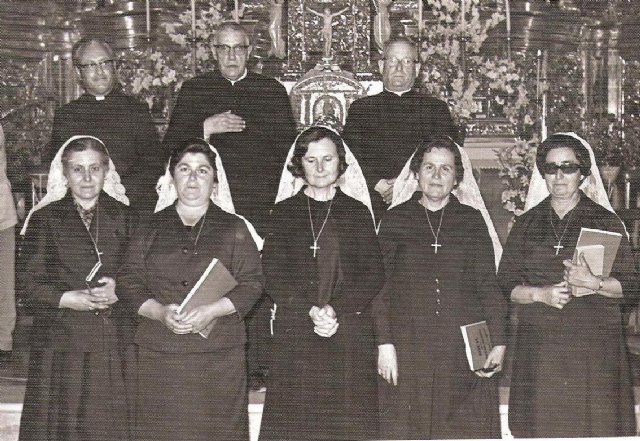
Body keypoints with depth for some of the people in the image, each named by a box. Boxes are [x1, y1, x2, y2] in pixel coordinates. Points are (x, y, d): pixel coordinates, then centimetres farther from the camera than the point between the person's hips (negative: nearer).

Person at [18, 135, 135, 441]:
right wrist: (69, 299, -16)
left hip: (115, 347, 1)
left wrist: (118, 290, -11)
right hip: (62, 349, -1)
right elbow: (31, 287, 0)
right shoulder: (45, 219, 4)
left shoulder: (123, 217, 10)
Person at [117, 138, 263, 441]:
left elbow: (251, 284, 1)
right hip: (159, 356, 1)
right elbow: (129, 280, 6)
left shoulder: (233, 228, 8)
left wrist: (212, 310, -15)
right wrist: (160, 311, -13)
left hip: (219, 357, -1)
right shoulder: (152, 228, 12)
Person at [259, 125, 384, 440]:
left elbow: (373, 274, 3)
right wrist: (309, 310, -13)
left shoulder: (356, 211, 11)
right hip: (295, 337, 0)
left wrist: (337, 309, -12)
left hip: (349, 334, 0)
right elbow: (272, 275, 2)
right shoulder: (284, 211, 10)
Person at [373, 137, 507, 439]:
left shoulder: (473, 220, 10)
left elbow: (488, 285, 7)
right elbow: (381, 286, 4)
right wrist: (385, 343, -5)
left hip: (465, 350, 1)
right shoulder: (395, 221, 8)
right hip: (408, 349, 0)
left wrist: (498, 342, -2)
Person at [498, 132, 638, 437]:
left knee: (595, 425, -3)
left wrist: (592, 283, -16)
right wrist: (541, 293, -11)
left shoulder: (606, 221, 4)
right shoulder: (527, 223, 10)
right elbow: (506, 284, 7)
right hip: (539, 346, 2)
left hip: (594, 346, -1)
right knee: (541, 426, 1)